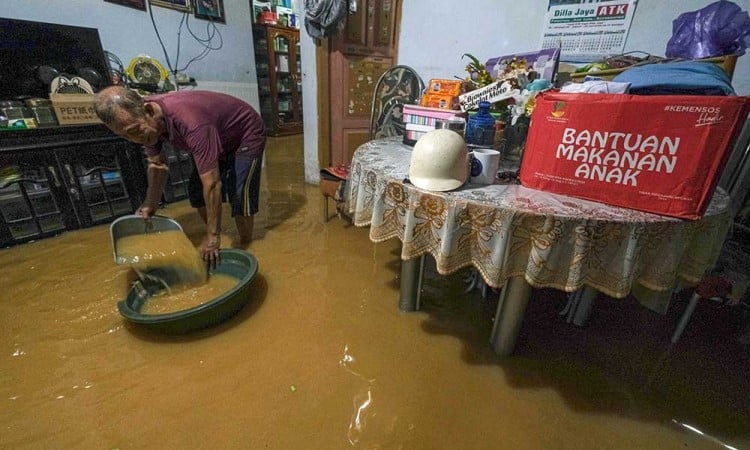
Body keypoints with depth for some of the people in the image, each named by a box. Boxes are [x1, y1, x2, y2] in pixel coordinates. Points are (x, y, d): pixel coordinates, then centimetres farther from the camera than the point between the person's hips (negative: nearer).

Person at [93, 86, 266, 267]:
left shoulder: (190, 121, -42)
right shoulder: (146, 121, -16)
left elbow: (212, 184, -40)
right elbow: (157, 164, 1)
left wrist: (213, 235, -34)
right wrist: (150, 204, -9)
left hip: (246, 135, -8)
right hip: (219, 139, 8)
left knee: (239, 196, -19)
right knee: (196, 191, 4)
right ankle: (214, 244, 21)